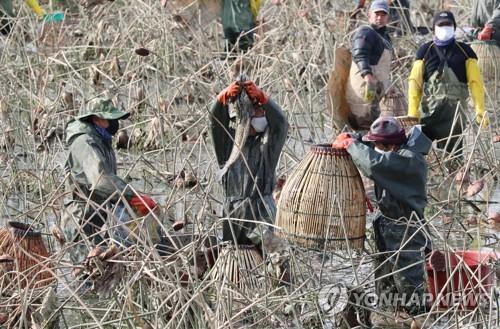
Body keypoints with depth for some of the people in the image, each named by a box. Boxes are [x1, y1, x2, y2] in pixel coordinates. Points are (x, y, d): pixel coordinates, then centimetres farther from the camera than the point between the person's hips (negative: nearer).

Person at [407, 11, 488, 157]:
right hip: (429, 110, 0)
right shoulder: (425, 51, 8)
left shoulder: (464, 51, 9)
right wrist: (412, 111, -7)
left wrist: (480, 110, -7)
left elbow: (475, 82, 4)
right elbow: (415, 82, 4)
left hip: (455, 111, 0)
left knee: (452, 151, -1)